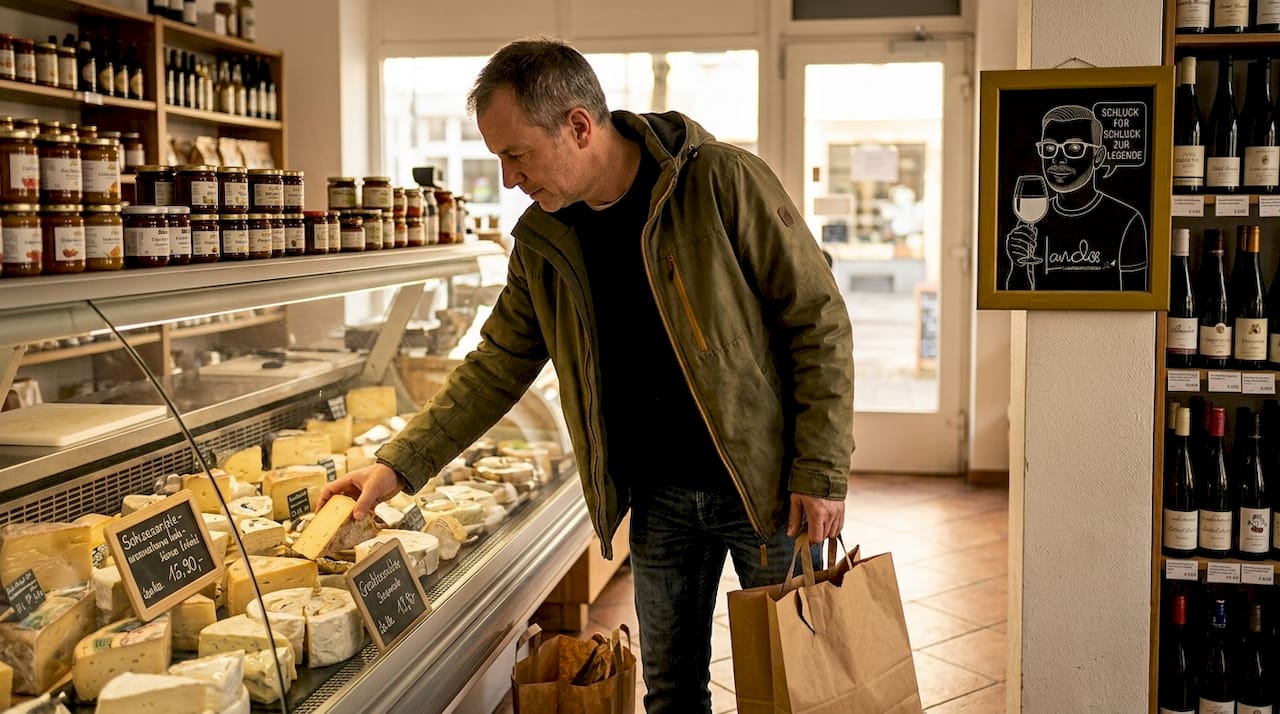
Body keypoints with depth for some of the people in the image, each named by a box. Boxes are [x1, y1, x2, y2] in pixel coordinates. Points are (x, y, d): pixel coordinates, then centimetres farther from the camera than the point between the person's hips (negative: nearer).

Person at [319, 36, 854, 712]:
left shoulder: (722, 182, -16)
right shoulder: (541, 240, 0)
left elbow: (818, 320, -13)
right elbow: (496, 367, 9)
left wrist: (820, 474, -16)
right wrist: (398, 464, 1)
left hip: (763, 481, -4)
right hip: (657, 501, 5)